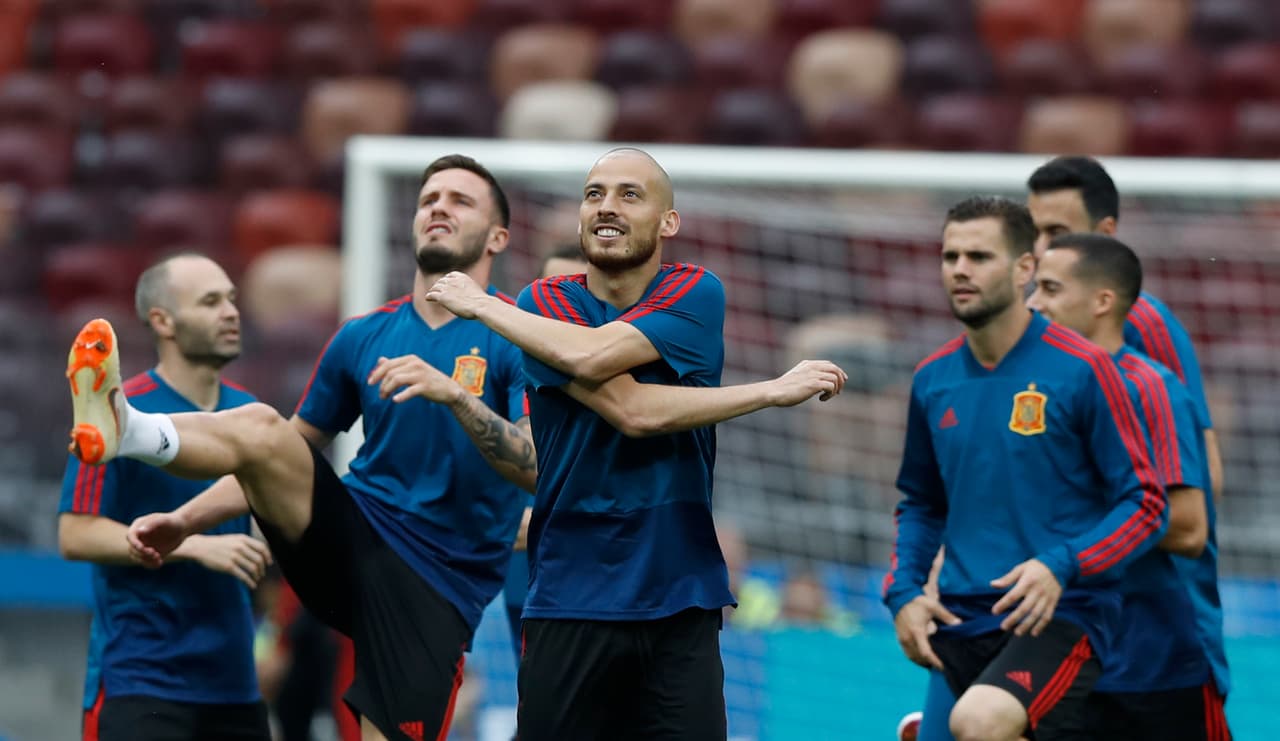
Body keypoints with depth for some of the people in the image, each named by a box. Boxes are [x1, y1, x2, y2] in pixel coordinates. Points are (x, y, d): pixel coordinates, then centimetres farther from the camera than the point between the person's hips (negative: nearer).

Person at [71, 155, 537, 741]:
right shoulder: (362, 337, 11)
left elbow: (541, 468, -17)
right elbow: (276, 465, 20)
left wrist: (454, 394, -30)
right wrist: (186, 520, 7)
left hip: (439, 586, -3)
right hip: (354, 538, 3)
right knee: (260, 426, -22)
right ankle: (123, 429, -49)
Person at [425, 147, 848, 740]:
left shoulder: (697, 294, 2)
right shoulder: (545, 305, 1)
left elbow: (595, 356, -17)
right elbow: (631, 411, -14)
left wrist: (482, 304, -7)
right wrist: (772, 391, -12)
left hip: (679, 602, 0)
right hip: (571, 604, 0)